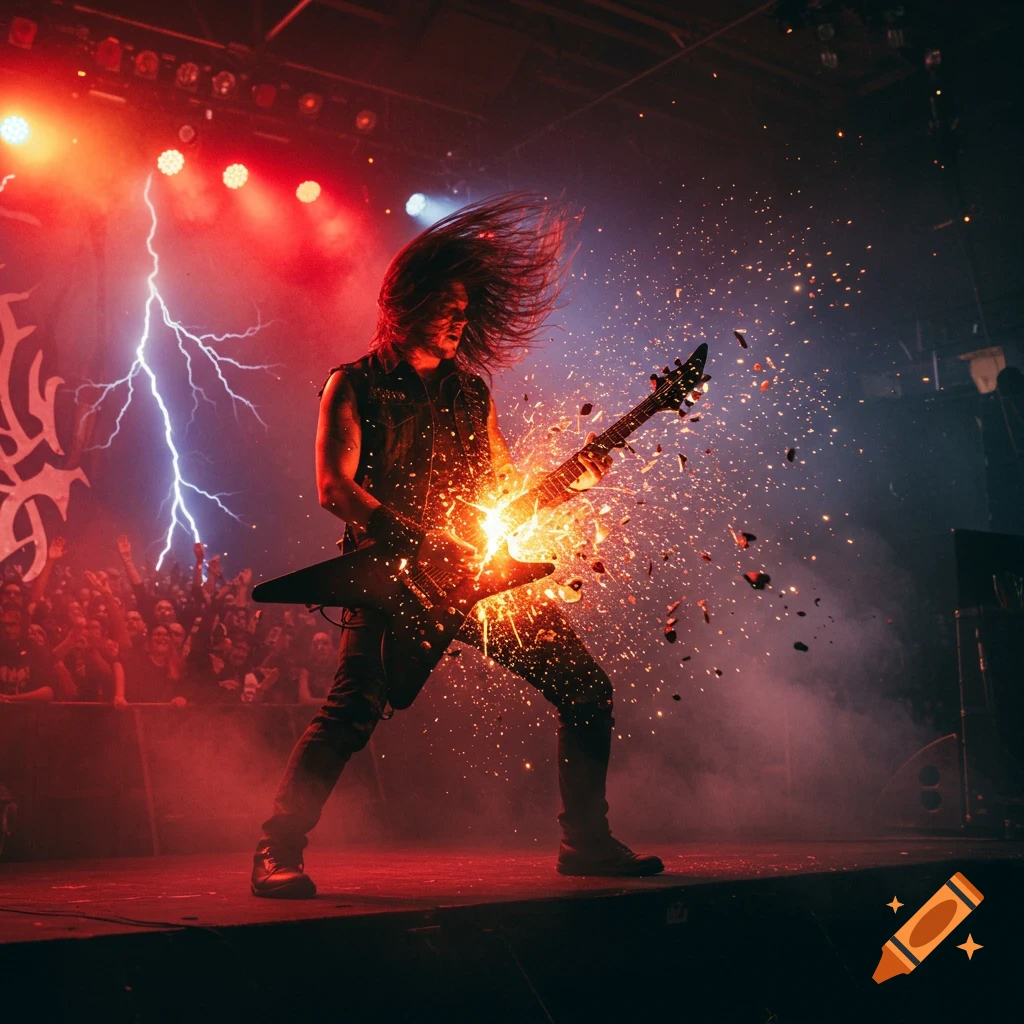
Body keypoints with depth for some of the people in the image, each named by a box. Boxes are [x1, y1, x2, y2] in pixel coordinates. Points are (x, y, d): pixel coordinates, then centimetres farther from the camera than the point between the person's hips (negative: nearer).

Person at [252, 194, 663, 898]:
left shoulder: (472, 392, 18)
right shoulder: (355, 385, 2)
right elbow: (335, 486, -10)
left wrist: (570, 481, 0)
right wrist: (421, 542, -22)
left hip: (481, 572, 6)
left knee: (586, 688, 3)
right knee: (355, 707, -24)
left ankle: (587, 840, 15)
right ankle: (278, 853, -10)